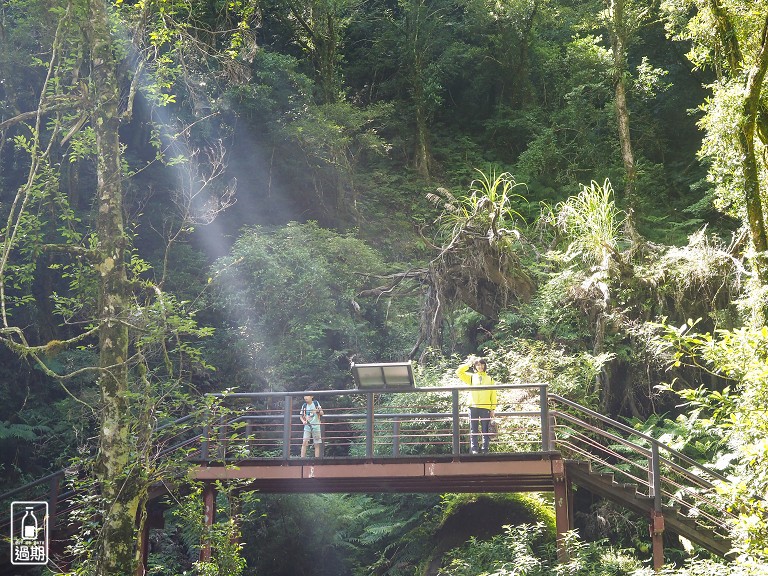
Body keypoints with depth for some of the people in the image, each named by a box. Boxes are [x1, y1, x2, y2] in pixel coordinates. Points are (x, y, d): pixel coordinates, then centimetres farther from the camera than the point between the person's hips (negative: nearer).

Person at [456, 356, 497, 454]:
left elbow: (493, 395, 10)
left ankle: (485, 450, 1)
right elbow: (459, 372, 2)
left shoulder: (490, 379, 14)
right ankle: (473, 450, -2)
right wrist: (468, 364, 3)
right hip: (473, 407, 0)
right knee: (473, 431, -1)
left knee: (486, 431, 0)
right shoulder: (471, 377, 14)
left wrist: (493, 409, 2)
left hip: (486, 408, 0)